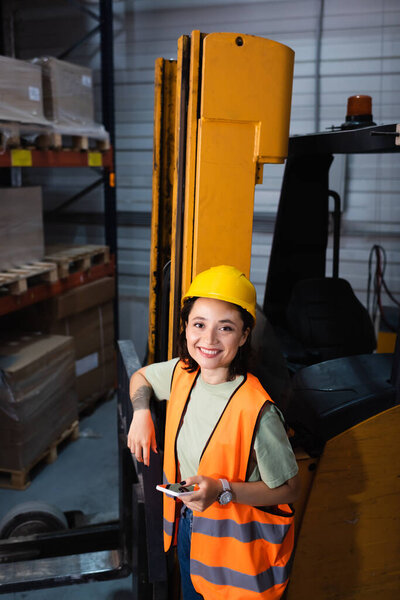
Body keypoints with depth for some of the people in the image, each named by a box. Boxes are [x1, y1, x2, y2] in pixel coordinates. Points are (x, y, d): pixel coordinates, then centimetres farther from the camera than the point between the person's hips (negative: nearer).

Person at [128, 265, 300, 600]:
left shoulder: (256, 410, -30)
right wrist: (141, 414, -6)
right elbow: (141, 377, 12)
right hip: (187, 524, 6)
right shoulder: (182, 373, -11)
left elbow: (288, 489, -20)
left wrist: (222, 490, -31)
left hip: (238, 545, -6)